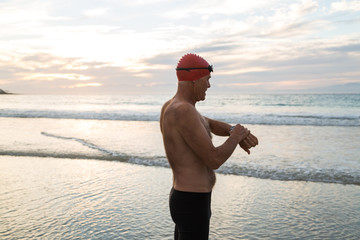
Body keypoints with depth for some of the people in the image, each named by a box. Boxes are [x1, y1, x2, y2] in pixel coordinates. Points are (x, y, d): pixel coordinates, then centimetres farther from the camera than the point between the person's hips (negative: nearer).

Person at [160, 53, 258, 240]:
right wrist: (236, 136, -8)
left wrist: (235, 132, 0)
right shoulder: (184, 111, -25)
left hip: (181, 196, 11)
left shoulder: (170, 107, 9)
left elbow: (212, 125, 21)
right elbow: (214, 161, -26)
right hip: (192, 205, -11)